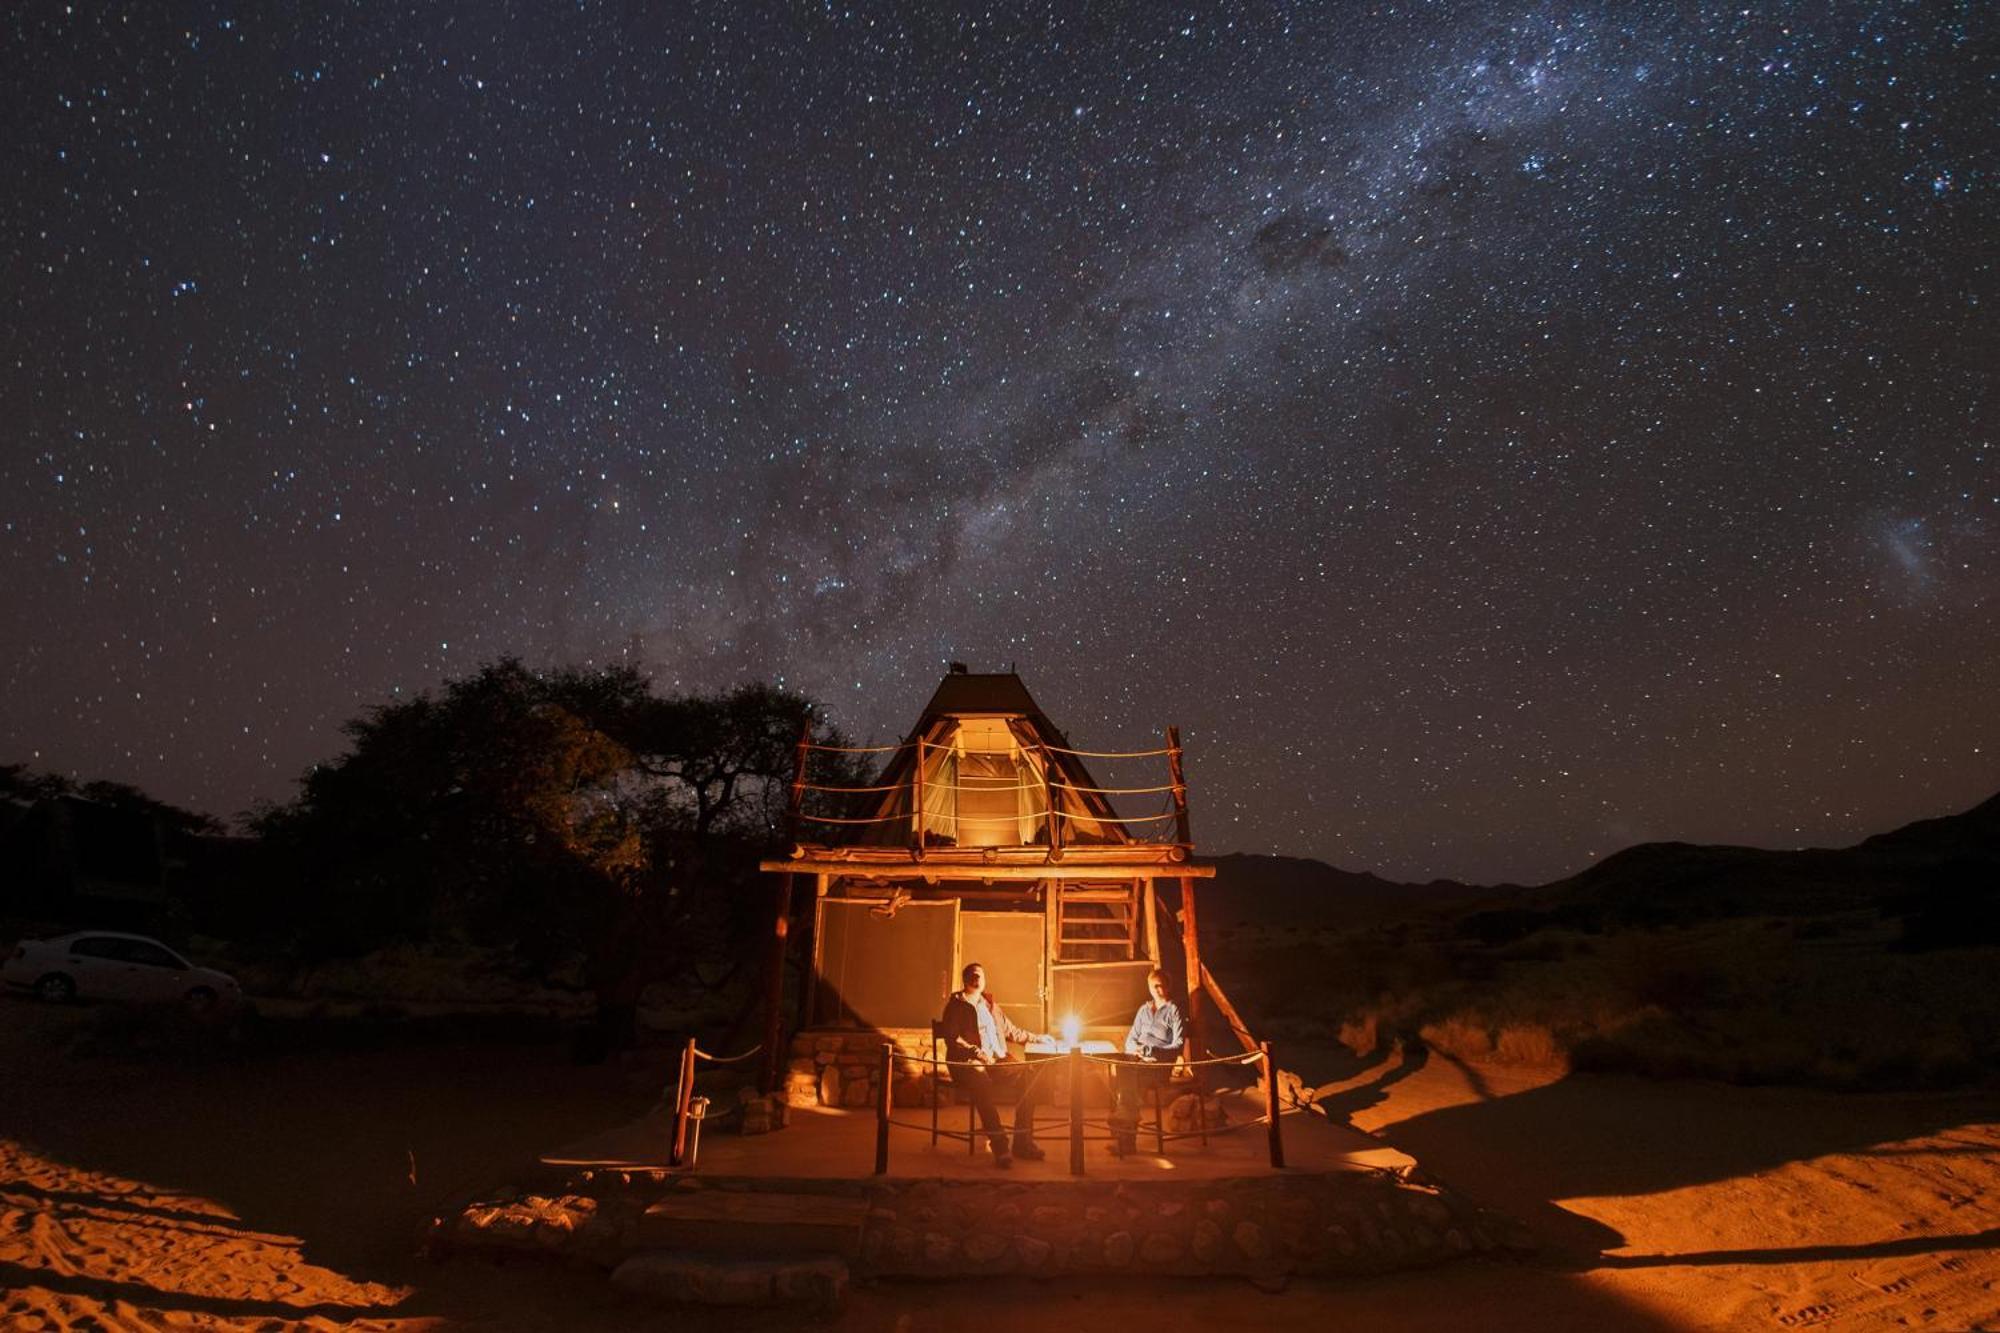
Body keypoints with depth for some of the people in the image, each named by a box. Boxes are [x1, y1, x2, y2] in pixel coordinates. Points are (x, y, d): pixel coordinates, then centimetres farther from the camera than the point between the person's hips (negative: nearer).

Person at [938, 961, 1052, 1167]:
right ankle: (999, 1145, -35)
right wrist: (976, 1052, -21)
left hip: (997, 1059, 6)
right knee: (982, 1083, -38)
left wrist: (1037, 1038, 29)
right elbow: (951, 1038, -7)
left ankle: (1022, 1141, -15)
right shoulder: (956, 1004, 5)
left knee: (1030, 1074, -18)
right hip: (968, 1061, -6)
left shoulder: (990, 1004, 25)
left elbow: (1011, 1031, 33)